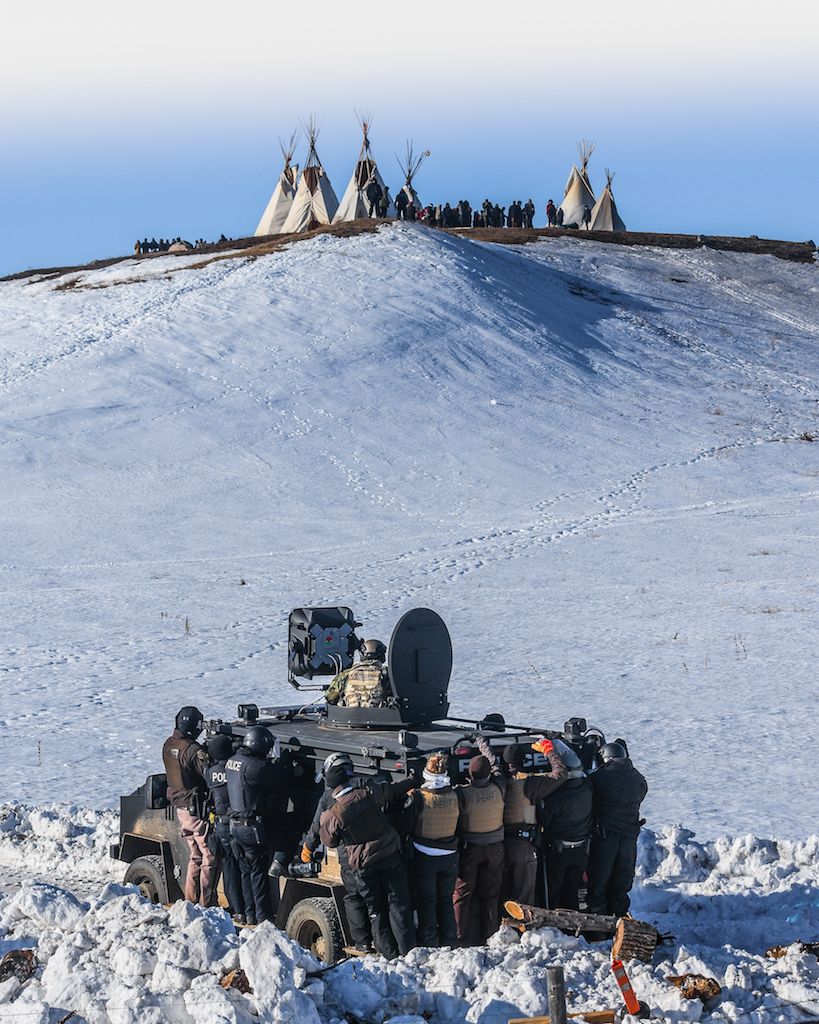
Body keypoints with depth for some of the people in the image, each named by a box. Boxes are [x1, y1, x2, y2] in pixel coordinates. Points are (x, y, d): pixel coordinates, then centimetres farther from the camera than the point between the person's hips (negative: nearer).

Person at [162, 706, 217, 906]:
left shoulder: (168, 746, 3)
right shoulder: (193, 750, -22)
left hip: (179, 807, 8)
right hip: (197, 810, -8)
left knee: (196, 856, 20)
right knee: (210, 858, 1)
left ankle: (190, 899, 23)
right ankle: (205, 903, 1)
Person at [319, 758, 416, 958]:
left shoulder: (332, 815, -12)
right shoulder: (369, 794, -9)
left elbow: (330, 842, 5)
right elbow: (396, 790, 9)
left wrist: (323, 820, 20)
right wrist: (413, 782, 29)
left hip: (363, 864, -1)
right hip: (390, 855, 1)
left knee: (376, 910, 11)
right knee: (398, 904, 7)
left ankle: (389, 954, 11)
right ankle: (407, 951, 6)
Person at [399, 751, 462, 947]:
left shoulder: (418, 797, -19)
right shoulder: (455, 796, -10)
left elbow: (404, 827, -11)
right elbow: (461, 827, 1)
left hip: (424, 858, -3)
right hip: (449, 856, 3)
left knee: (426, 902, 8)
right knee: (446, 900, 16)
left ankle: (429, 944, 9)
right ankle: (448, 942, 20)